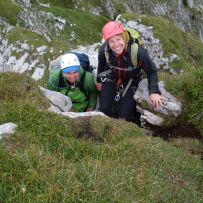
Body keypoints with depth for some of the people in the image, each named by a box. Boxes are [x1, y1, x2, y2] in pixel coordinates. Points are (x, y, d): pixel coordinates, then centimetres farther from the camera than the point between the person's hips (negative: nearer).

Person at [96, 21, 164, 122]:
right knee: (104, 110, 1)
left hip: (131, 81, -2)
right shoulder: (104, 50, -26)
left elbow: (151, 71, -19)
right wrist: (99, 80, 13)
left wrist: (154, 92, -30)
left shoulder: (138, 52, -34)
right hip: (111, 79, 2)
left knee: (125, 115, -6)